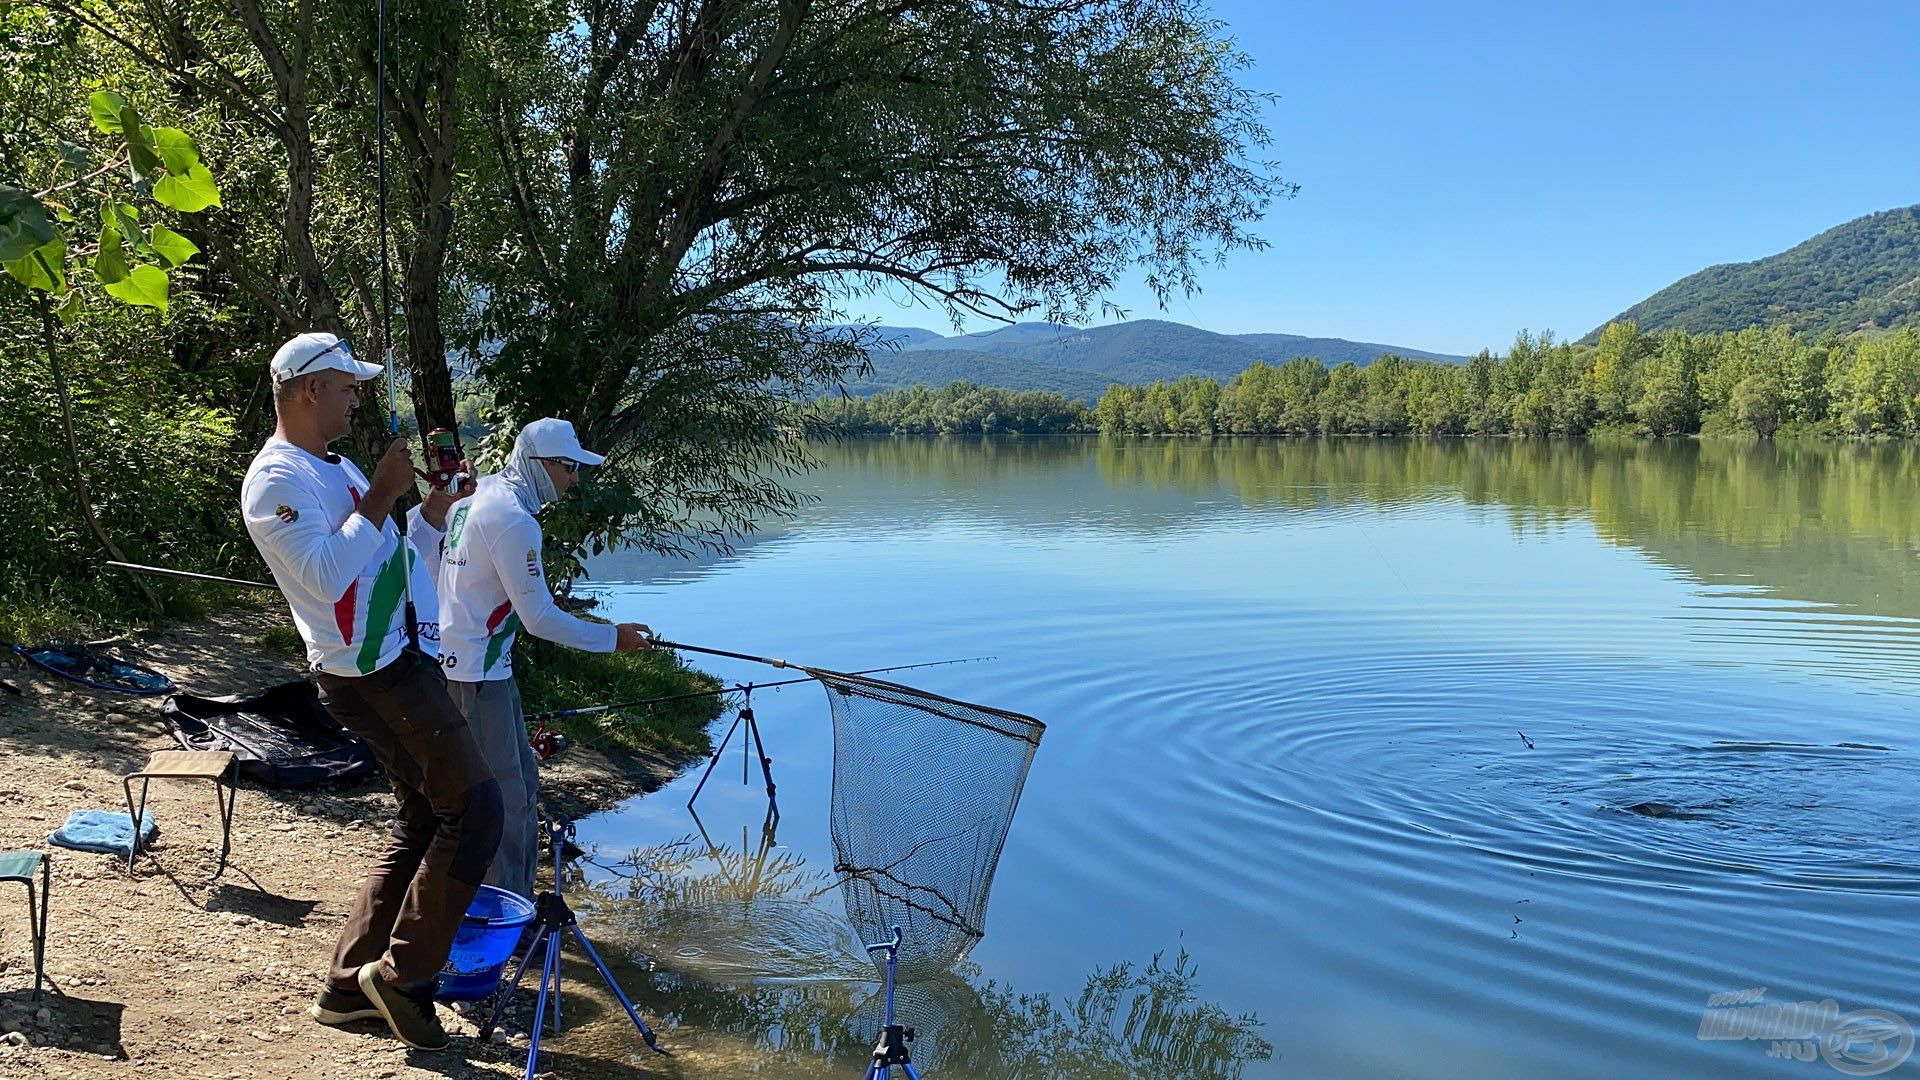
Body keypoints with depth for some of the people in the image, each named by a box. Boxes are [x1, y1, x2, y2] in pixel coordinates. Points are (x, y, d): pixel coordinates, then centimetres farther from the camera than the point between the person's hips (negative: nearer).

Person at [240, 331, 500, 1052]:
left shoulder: (336, 468, 17)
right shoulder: (276, 479, -13)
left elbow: (398, 560, 21)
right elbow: (326, 575, -26)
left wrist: (436, 502, 6)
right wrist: (382, 497, -22)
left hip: (400, 661, 10)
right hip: (369, 677, -10)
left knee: (423, 819, 13)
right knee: (475, 807, -11)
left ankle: (350, 987, 21)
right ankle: (401, 972, 0)